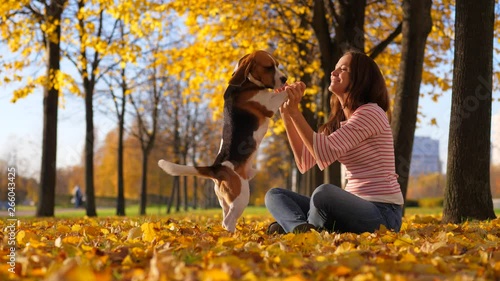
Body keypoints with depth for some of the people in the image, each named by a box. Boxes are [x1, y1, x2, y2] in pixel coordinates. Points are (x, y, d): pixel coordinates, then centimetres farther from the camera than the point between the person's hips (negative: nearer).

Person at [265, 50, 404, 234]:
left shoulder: (370, 113, -10)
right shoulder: (338, 121, 17)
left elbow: (324, 154, -21)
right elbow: (305, 161, 8)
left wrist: (294, 110, -17)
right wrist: (286, 113, 5)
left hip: (381, 212, -9)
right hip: (354, 209, 9)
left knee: (324, 193, -38)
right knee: (275, 195, 2)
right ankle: (303, 228, -27)